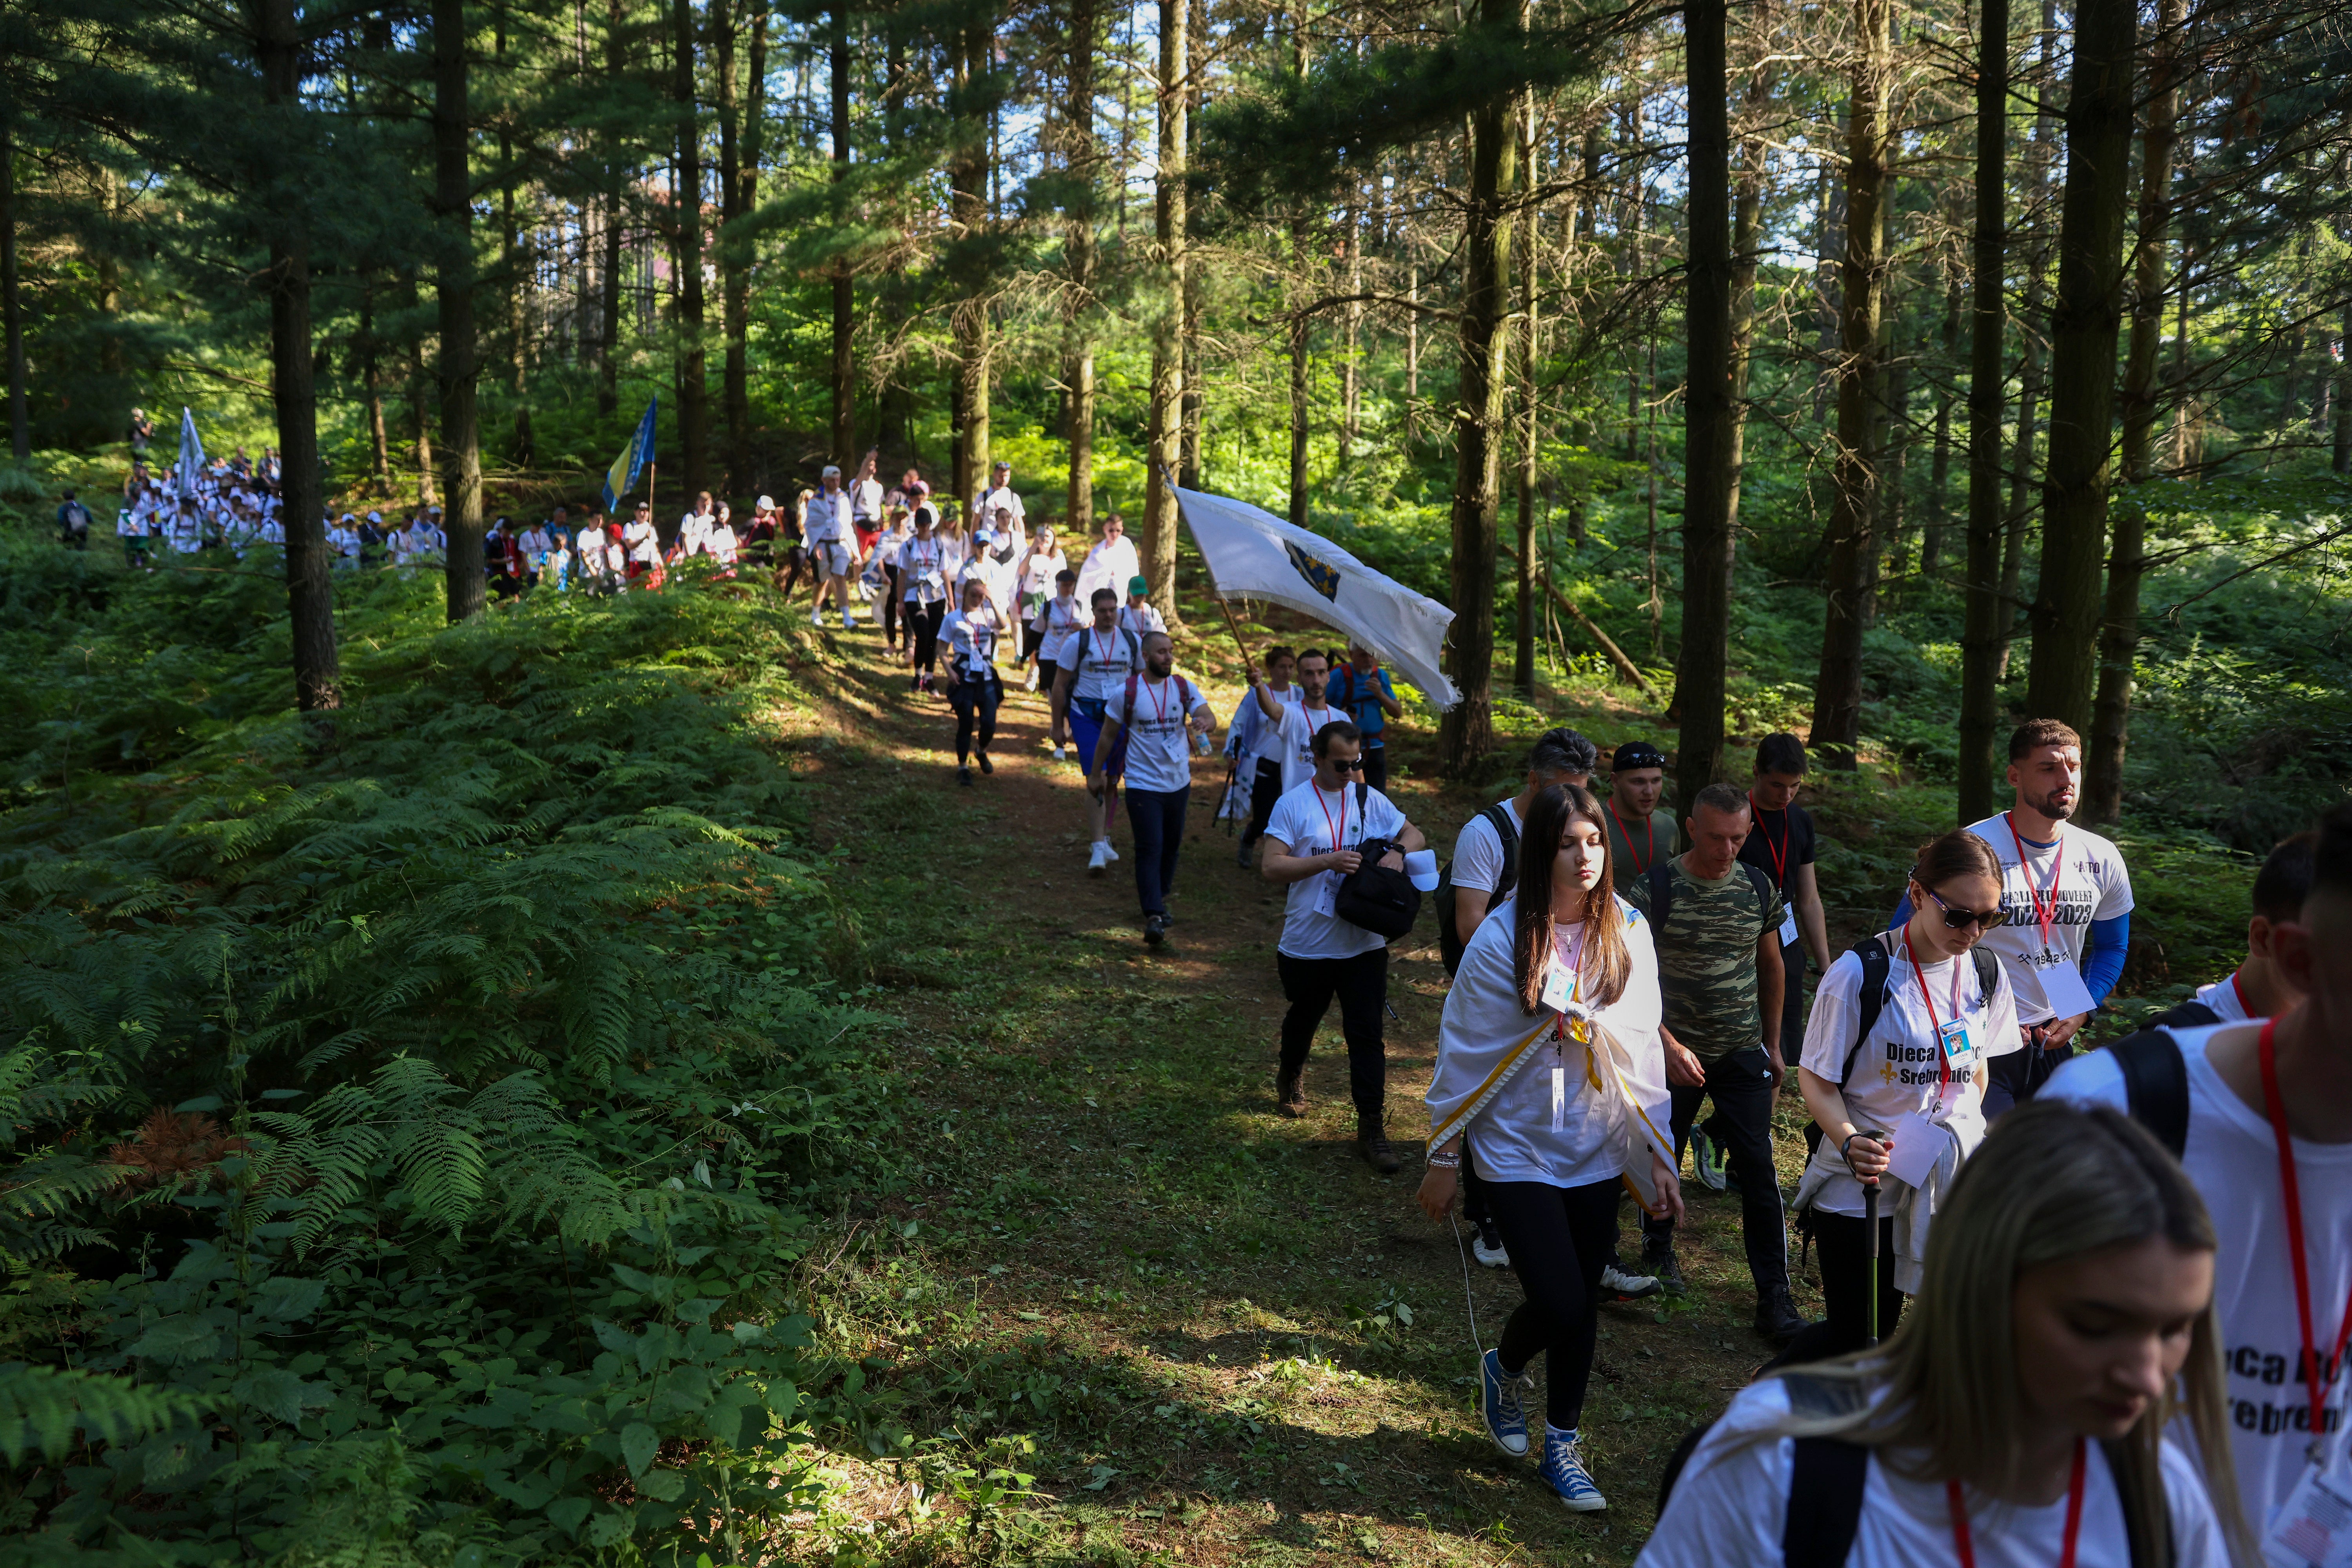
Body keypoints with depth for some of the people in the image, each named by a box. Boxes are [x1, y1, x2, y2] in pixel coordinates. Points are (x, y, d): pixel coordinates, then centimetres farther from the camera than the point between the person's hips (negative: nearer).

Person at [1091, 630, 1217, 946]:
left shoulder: (1185, 688, 1)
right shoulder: (1126, 692, -7)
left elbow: (1210, 717, -11)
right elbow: (1108, 736, 2)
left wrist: (1204, 723, -36)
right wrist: (1095, 773, 6)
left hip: (1179, 783, 4)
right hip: (1143, 785, -4)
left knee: (1171, 844, 16)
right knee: (1150, 848, -11)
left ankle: (1159, 898, 37)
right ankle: (1154, 916, -15)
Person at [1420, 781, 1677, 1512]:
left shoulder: (1627, 931, -3)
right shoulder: (1501, 939, -15)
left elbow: (1642, 1044, 5)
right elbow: (1463, 1051, -8)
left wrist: (1658, 1151, 5)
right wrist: (1444, 1159, -3)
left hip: (1597, 1150, 4)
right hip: (1518, 1147, -4)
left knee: (1581, 1306, 10)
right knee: (1560, 1303, -10)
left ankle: (1562, 1446, 33)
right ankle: (1503, 1367, 24)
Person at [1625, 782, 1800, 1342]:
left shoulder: (1759, 889, -1)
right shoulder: (1653, 889, -13)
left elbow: (1771, 965, 13)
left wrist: (1773, 1042, 16)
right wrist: (1668, 1044, -19)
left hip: (1744, 1052, 2)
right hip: (1674, 1051, -2)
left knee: (1759, 1170, -4)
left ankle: (1774, 1298, 2)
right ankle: (1658, 1249, 40)